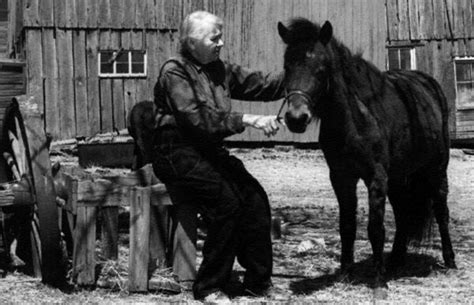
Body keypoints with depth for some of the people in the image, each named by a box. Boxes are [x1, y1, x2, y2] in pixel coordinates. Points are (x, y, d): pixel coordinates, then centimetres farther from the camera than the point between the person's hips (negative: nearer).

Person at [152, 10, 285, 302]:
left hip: (211, 151, 7)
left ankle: (258, 280, -3)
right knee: (226, 200, -24)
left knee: (255, 196, -11)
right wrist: (248, 120, -30)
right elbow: (198, 118, -24)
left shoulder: (220, 70, 11)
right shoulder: (175, 72, -12)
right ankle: (209, 287, -13)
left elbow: (260, 84, 7)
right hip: (178, 154, -7)